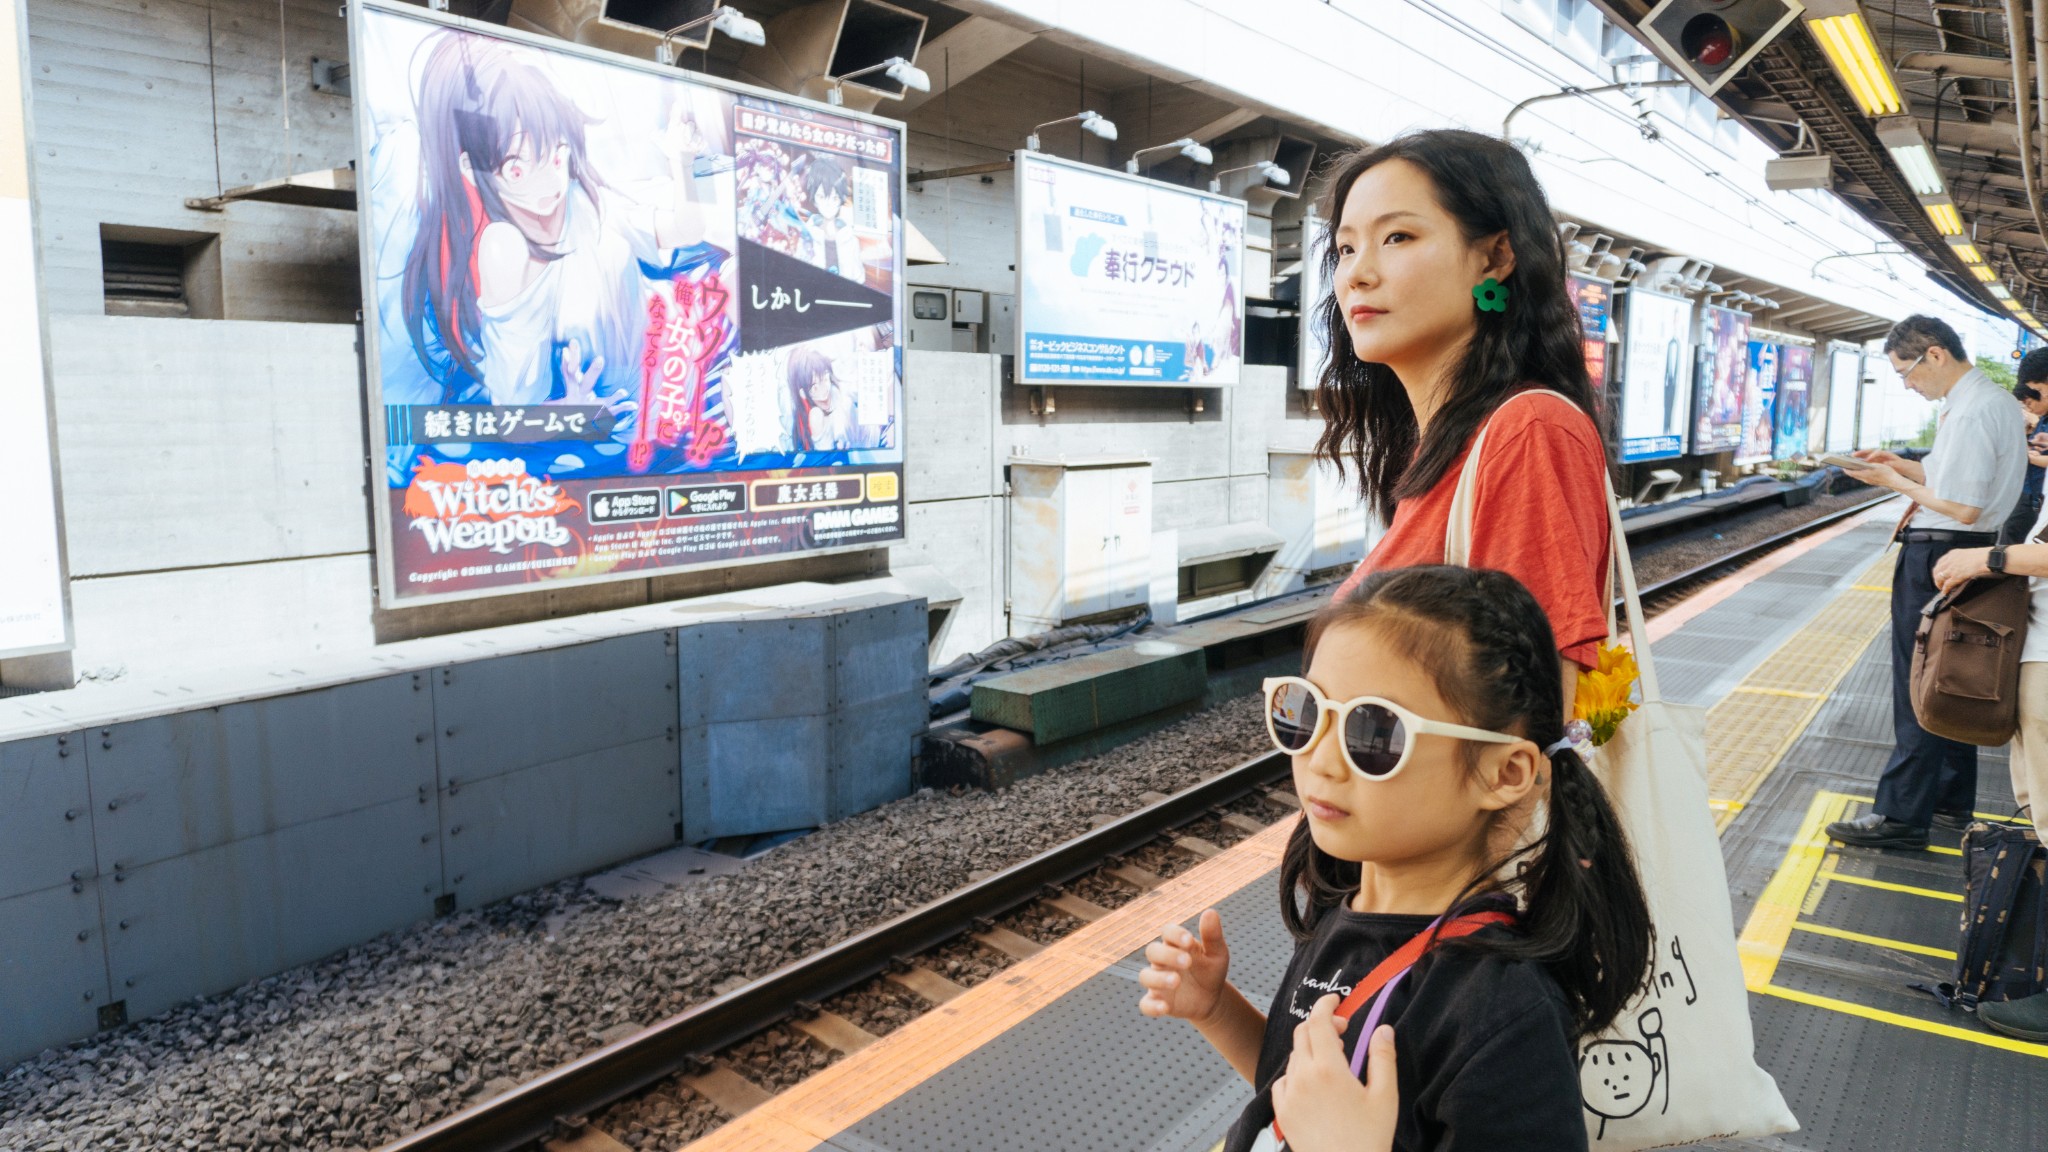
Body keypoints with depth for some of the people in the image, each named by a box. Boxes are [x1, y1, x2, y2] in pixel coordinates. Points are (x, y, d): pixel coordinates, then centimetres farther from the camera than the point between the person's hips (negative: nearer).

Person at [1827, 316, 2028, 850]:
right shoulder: (1999, 401, 12)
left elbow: (1963, 508, -23)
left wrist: (1896, 482, -12)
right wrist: (1906, 466, 8)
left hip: (1940, 557, -11)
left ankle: (1901, 816, 3)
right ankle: (1951, 802, 31)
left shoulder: (1970, 414, -21)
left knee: (1918, 688, -4)